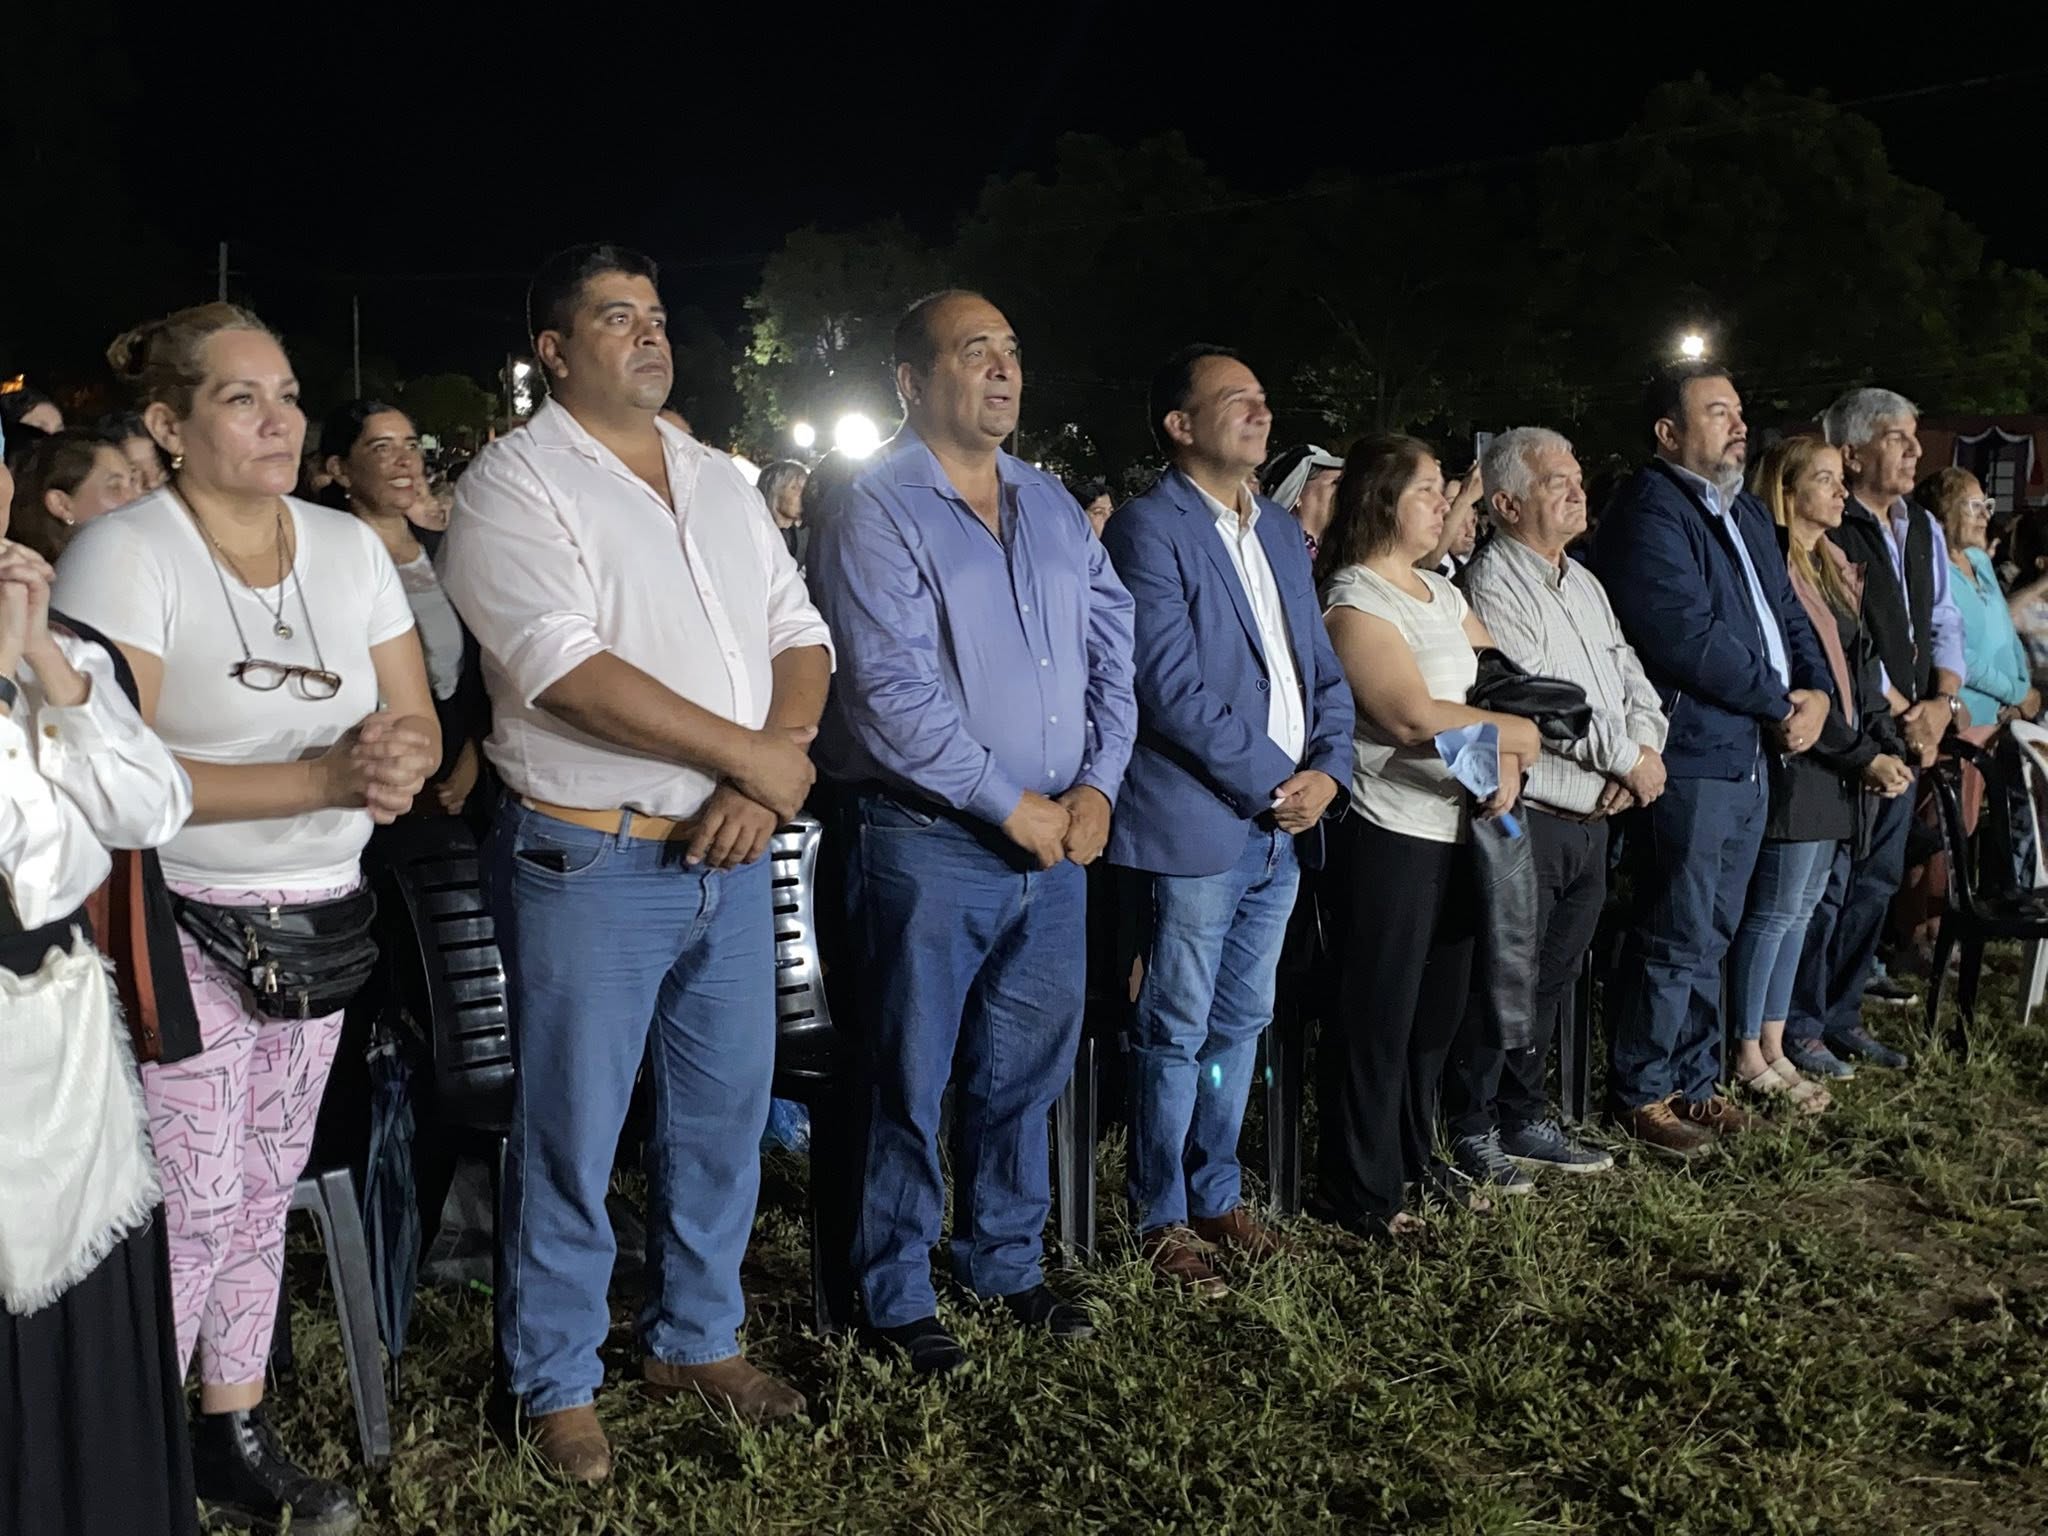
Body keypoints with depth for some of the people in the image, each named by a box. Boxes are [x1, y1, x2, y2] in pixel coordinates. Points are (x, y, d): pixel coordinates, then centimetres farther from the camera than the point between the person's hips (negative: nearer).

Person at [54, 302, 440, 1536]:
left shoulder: (350, 546, 5)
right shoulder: (122, 555, -12)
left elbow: (417, 725, 7)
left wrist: (396, 760, -18)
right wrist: (328, 778, -27)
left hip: (321, 921, 6)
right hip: (182, 929, -5)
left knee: (265, 1193, 14)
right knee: (194, 1210, -5)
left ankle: (237, 1435, 29)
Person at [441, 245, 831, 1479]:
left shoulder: (721, 481, 13)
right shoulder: (516, 483, -8)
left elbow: (800, 633, 9)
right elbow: (567, 668, -20)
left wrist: (781, 764, -11)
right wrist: (751, 754, -17)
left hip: (732, 855, 6)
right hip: (591, 863, -6)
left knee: (726, 1113, 15)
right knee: (573, 1135, 5)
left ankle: (698, 1339, 34)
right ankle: (560, 1385, 23)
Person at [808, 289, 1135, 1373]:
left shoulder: (1052, 505, 12)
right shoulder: (873, 512, -9)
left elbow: (1113, 649, 11)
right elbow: (893, 695, -18)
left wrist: (1096, 786, -3)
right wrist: (1013, 807, -15)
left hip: (1056, 839, 6)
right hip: (930, 846, -6)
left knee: (1025, 1072, 16)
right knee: (909, 1082, 5)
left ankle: (1005, 1265, 33)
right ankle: (897, 1297, 20)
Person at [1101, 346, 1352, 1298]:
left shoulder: (1279, 532, 15)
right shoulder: (1150, 529, -9)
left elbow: (1321, 668, 15)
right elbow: (1173, 687, -17)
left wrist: (1326, 770, -2)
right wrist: (1272, 781, -14)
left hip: (1282, 825, 7)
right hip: (1197, 826, -7)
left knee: (1240, 1025, 16)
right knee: (1176, 1033, 2)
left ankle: (1217, 1194, 29)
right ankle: (1162, 1219, 16)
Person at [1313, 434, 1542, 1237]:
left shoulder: (1441, 591, 12)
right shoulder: (1355, 601, -13)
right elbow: (1415, 718, -21)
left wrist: (1507, 763, -9)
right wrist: (1518, 734, -8)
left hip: (1456, 824, 8)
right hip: (1392, 831, -8)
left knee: (1438, 1003, 16)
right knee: (1379, 1011, 1)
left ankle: (1413, 1154, 33)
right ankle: (1357, 1186, 13)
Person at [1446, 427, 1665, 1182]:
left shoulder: (1584, 583, 16)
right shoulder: (1492, 583, -12)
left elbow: (1632, 680, 16)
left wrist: (1646, 749, -4)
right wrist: (1628, 757, -12)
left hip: (1596, 817, 8)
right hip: (1530, 818, -8)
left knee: (1552, 980, 16)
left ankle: (1524, 1120, 29)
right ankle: (1472, 1133, 13)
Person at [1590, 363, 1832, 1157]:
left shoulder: (1747, 515, 17)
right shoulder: (1649, 515, -14)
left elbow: (1787, 614, 18)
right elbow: (1691, 638, -22)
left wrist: (1814, 692, -1)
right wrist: (1779, 703, -12)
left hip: (1749, 756, 9)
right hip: (1690, 760, -9)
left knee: (1709, 937, 17)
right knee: (1676, 941, -1)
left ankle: (1694, 1080, 28)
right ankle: (1643, 1094, 12)